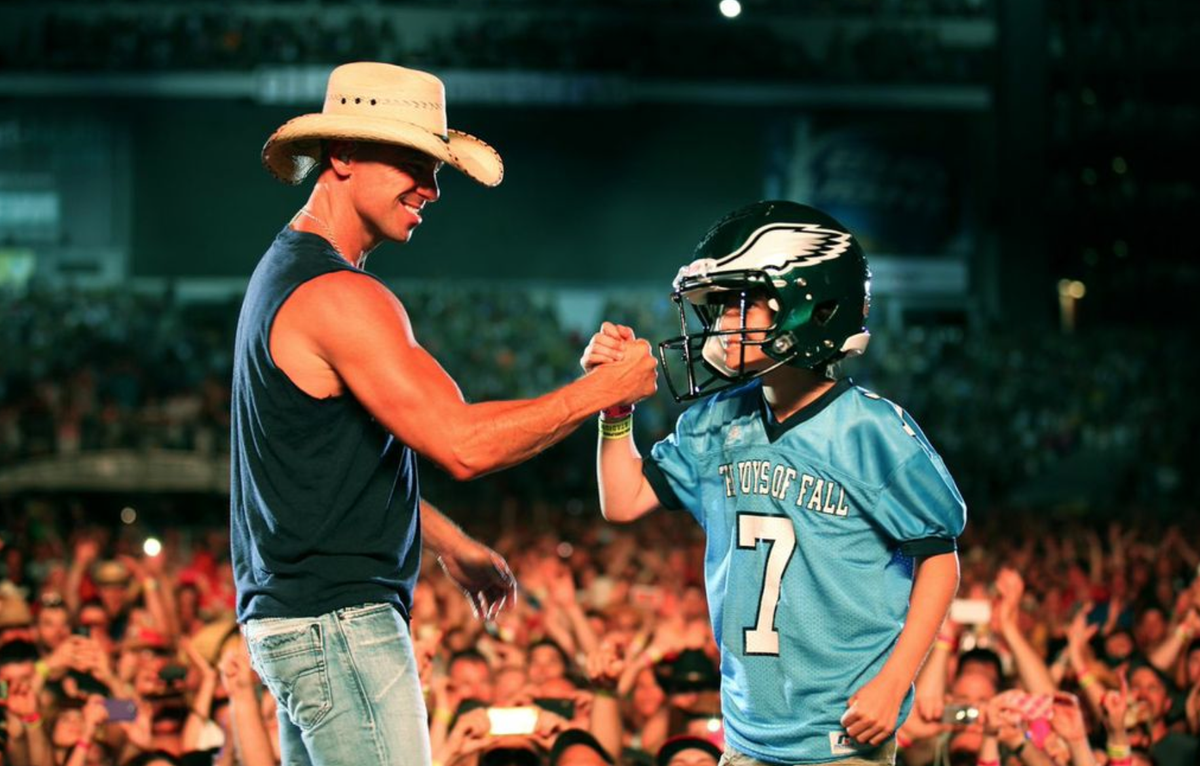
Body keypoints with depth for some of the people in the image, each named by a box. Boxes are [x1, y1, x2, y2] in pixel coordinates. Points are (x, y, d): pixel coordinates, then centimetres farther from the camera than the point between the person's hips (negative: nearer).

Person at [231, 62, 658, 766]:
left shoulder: (285, 272, 17)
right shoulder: (340, 296, -17)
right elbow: (461, 444, -23)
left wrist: (451, 545, 26)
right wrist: (602, 390, -13)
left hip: (286, 615, 11)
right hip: (339, 621, -11)